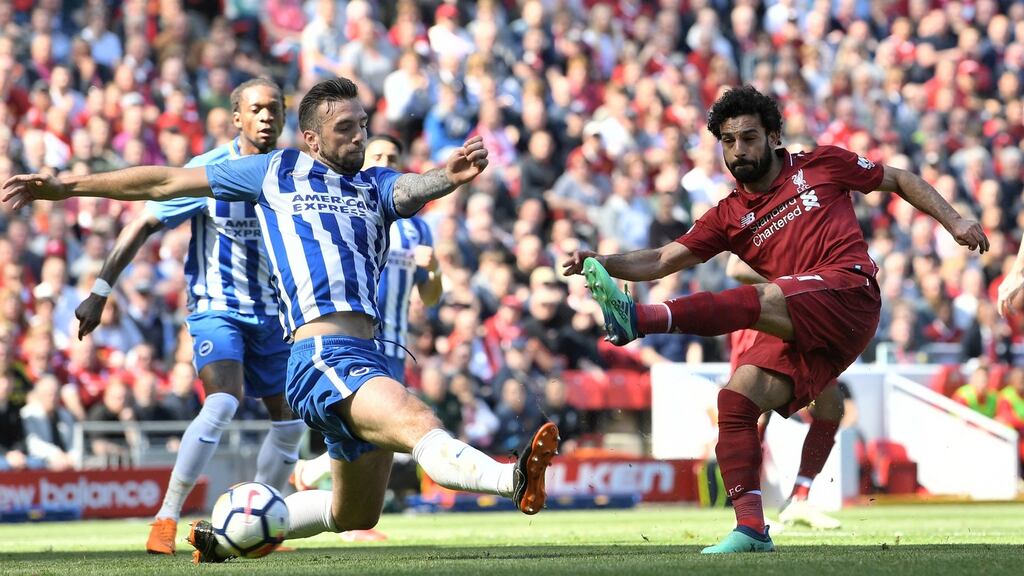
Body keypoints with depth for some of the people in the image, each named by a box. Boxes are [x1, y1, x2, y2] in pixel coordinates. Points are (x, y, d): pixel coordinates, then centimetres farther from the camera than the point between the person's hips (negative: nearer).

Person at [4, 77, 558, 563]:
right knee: (420, 425, -33)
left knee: (356, 514, 16)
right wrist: (66, 186, 21)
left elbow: (413, 189, -6)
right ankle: (514, 480, -58)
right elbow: (166, 182, 18)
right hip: (322, 358, -6)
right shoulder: (278, 171, 11)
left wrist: (450, 175, -30)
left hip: (366, 359, 6)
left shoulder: (376, 186, 19)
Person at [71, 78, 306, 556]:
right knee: (223, 403, -26)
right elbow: (144, 226, -9)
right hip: (217, 307, -6)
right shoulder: (208, 171, -13)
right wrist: (101, 290, -13)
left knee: (290, 422, 7)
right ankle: (166, 519, -21)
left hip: (273, 314, 6)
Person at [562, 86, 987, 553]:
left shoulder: (821, 166, 13)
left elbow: (899, 180, 24)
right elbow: (663, 260, 11)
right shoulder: (728, 217, 19)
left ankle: (641, 319, -48)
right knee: (737, 397, -13)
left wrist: (953, 221, 14)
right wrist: (602, 262, -6)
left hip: (850, 293, -6)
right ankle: (750, 529, -14)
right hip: (802, 332, 6)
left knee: (759, 299, -30)